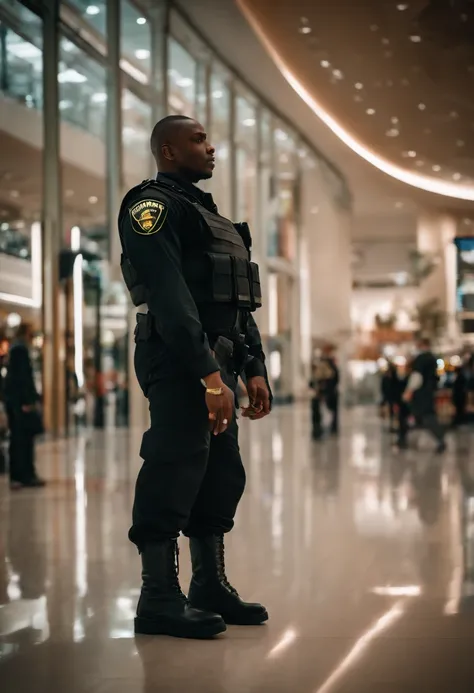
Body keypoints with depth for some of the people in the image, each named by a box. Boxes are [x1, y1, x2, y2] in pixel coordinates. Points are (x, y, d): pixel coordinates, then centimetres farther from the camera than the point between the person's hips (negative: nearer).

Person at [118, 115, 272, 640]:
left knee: (221, 477, 11)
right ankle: (159, 602, -4)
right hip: (179, 363, -10)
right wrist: (209, 376, -25)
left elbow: (238, 302, 23)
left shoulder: (205, 213, 24)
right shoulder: (154, 205, -6)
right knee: (174, 473, -9)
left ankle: (211, 587, 20)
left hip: (215, 365, 10)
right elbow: (171, 298, -18)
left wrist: (254, 370, 13)